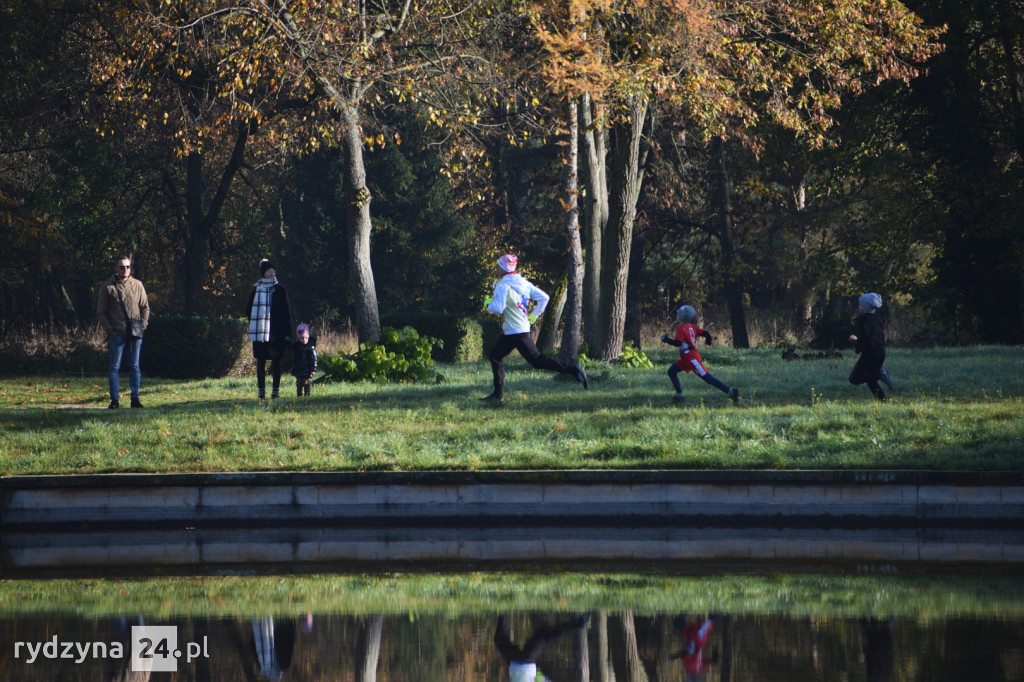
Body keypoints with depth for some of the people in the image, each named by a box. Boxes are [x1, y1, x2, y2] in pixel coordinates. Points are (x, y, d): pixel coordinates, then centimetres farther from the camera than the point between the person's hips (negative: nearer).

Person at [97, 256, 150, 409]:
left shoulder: (137, 285, 9)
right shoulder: (108, 287, 2)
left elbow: (145, 307, 15)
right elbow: (101, 312, 3)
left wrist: (142, 326, 2)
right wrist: (110, 330, -6)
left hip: (135, 333, 2)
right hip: (117, 333, -2)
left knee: (135, 366, 5)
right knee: (115, 367, -2)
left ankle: (135, 398, 9)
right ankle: (114, 400, 1)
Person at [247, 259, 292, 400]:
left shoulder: (280, 289, 4)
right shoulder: (256, 289, 7)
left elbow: (286, 311, 3)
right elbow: (249, 309, 11)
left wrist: (287, 332, -3)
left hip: (276, 331, -1)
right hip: (260, 331, 1)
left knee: (276, 361, 0)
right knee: (260, 362, 2)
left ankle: (275, 390, 3)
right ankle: (261, 391, 5)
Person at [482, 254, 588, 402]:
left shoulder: (503, 286, -16)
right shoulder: (524, 283, 8)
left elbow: (498, 308, -23)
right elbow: (544, 298, 7)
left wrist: (488, 304, -2)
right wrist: (534, 315, 14)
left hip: (515, 332, -9)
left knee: (536, 360, -9)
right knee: (495, 356, 15)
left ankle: (572, 369, -15)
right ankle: (497, 394, 16)